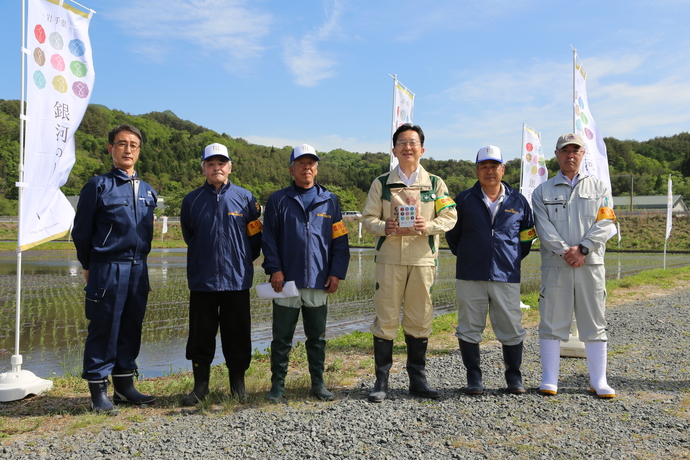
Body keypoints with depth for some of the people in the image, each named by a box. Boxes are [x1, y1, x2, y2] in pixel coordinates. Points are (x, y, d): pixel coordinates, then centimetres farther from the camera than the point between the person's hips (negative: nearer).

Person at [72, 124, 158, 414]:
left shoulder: (148, 191, 11)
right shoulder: (98, 186, -4)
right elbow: (81, 231, 0)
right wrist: (89, 266, 5)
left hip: (138, 270, 5)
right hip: (107, 270, -5)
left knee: (131, 330, 11)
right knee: (103, 331, 0)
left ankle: (124, 386, 22)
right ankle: (98, 392, 12)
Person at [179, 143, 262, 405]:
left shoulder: (245, 198, 3)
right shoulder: (192, 200, 7)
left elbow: (255, 236, 9)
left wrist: (242, 261, 10)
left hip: (237, 279, -1)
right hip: (202, 280, 1)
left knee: (237, 334, 6)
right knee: (201, 335, 6)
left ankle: (238, 383, 19)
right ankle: (200, 385, 18)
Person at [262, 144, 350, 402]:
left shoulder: (329, 201, 9)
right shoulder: (278, 200, 5)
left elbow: (340, 240, 7)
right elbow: (269, 238, 2)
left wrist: (336, 272, -1)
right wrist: (274, 269, -9)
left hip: (318, 282, 1)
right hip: (286, 281, -1)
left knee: (317, 337, 11)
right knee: (282, 337, 5)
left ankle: (318, 383, 22)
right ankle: (277, 385, 16)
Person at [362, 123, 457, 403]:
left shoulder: (435, 183, 10)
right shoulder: (381, 183, 8)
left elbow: (450, 217, 5)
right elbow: (368, 218, 4)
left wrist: (429, 226, -14)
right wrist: (385, 227, -17)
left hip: (423, 259, 1)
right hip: (389, 258, -1)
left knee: (419, 320, 7)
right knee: (385, 319, -1)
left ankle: (417, 380, 20)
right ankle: (381, 381, 10)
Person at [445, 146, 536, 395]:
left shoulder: (518, 201, 8)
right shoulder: (464, 199, 4)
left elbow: (527, 235, 18)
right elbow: (451, 234, 14)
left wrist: (513, 259, 14)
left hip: (507, 277, 1)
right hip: (470, 276, 0)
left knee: (511, 328, 4)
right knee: (469, 328, 4)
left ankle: (514, 377, 20)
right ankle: (473, 377, 16)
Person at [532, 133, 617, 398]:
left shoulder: (599, 188, 12)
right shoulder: (543, 192, 9)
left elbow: (605, 224, 0)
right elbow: (544, 228, -3)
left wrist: (582, 248, -14)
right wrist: (565, 252, -16)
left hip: (591, 264, 1)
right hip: (555, 265, -1)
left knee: (594, 323, 4)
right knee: (552, 322, 0)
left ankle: (598, 381, 12)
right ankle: (549, 380, 7)